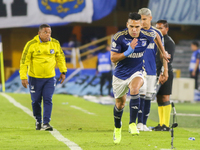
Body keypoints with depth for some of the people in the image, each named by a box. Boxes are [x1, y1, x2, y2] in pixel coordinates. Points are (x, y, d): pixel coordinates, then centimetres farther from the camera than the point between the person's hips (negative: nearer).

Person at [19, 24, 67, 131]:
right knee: (36, 101, 7)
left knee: (48, 100, -8)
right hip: (35, 78, -2)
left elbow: (60, 57, 14)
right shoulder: (31, 44, -13)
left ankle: (46, 123, -10)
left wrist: (63, 72, 14)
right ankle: (38, 121, 28)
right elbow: (24, 61, -10)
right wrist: (23, 77, -14)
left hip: (50, 78, 2)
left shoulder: (55, 43, -2)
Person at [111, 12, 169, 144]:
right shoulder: (119, 37, -19)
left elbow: (156, 36, 13)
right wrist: (128, 52, -32)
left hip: (137, 73, 0)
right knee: (120, 103, 13)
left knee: (134, 89, -34)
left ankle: (132, 123, -29)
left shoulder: (147, 36, -13)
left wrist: (163, 52, 22)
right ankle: (117, 128, 42)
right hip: (120, 74, 0)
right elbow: (113, 59, -18)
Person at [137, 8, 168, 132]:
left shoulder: (157, 33, 6)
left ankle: (144, 124, 11)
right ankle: (139, 123, -10)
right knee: (140, 96, -11)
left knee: (148, 97, 5)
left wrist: (165, 70, 7)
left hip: (151, 70, 2)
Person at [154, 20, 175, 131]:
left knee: (165, 98, -9)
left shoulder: (169, 42, -7)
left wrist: (163, 74, -23)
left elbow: (168, 60, -15)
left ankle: (166, 125, -10)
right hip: (157, 73, 9)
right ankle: (161, 124, 12)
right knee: (159, 100, 9)